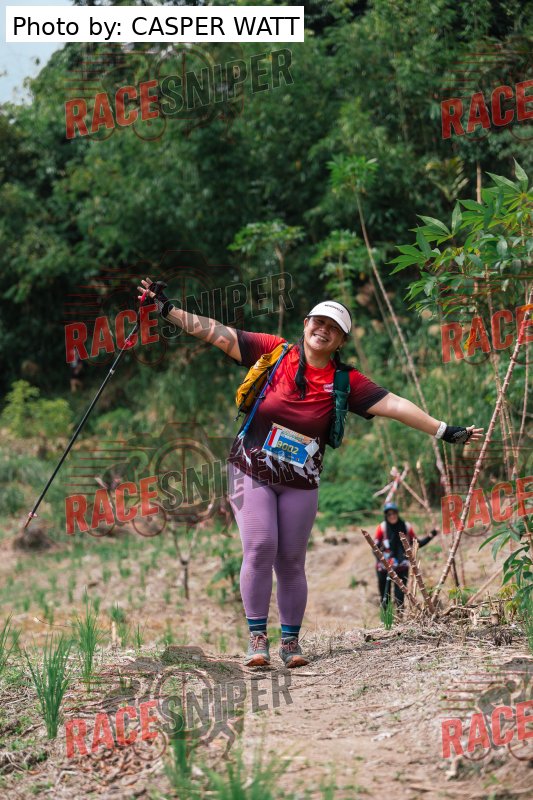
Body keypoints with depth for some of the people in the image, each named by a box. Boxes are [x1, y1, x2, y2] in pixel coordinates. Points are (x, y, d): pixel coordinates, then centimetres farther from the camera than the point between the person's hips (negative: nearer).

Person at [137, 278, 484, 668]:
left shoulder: (345, 382, -2)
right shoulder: (274, 351, -4)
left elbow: (393, 405, -6)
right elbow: (219, 333, -5)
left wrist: (445, 431, -12)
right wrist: (167, 308, -9)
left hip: (299, 483, 1)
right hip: (251, 471, -1)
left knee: (291, 560, 0)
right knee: (260, 547, -14)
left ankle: (291, 640, 14)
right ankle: (258, 637, -5)